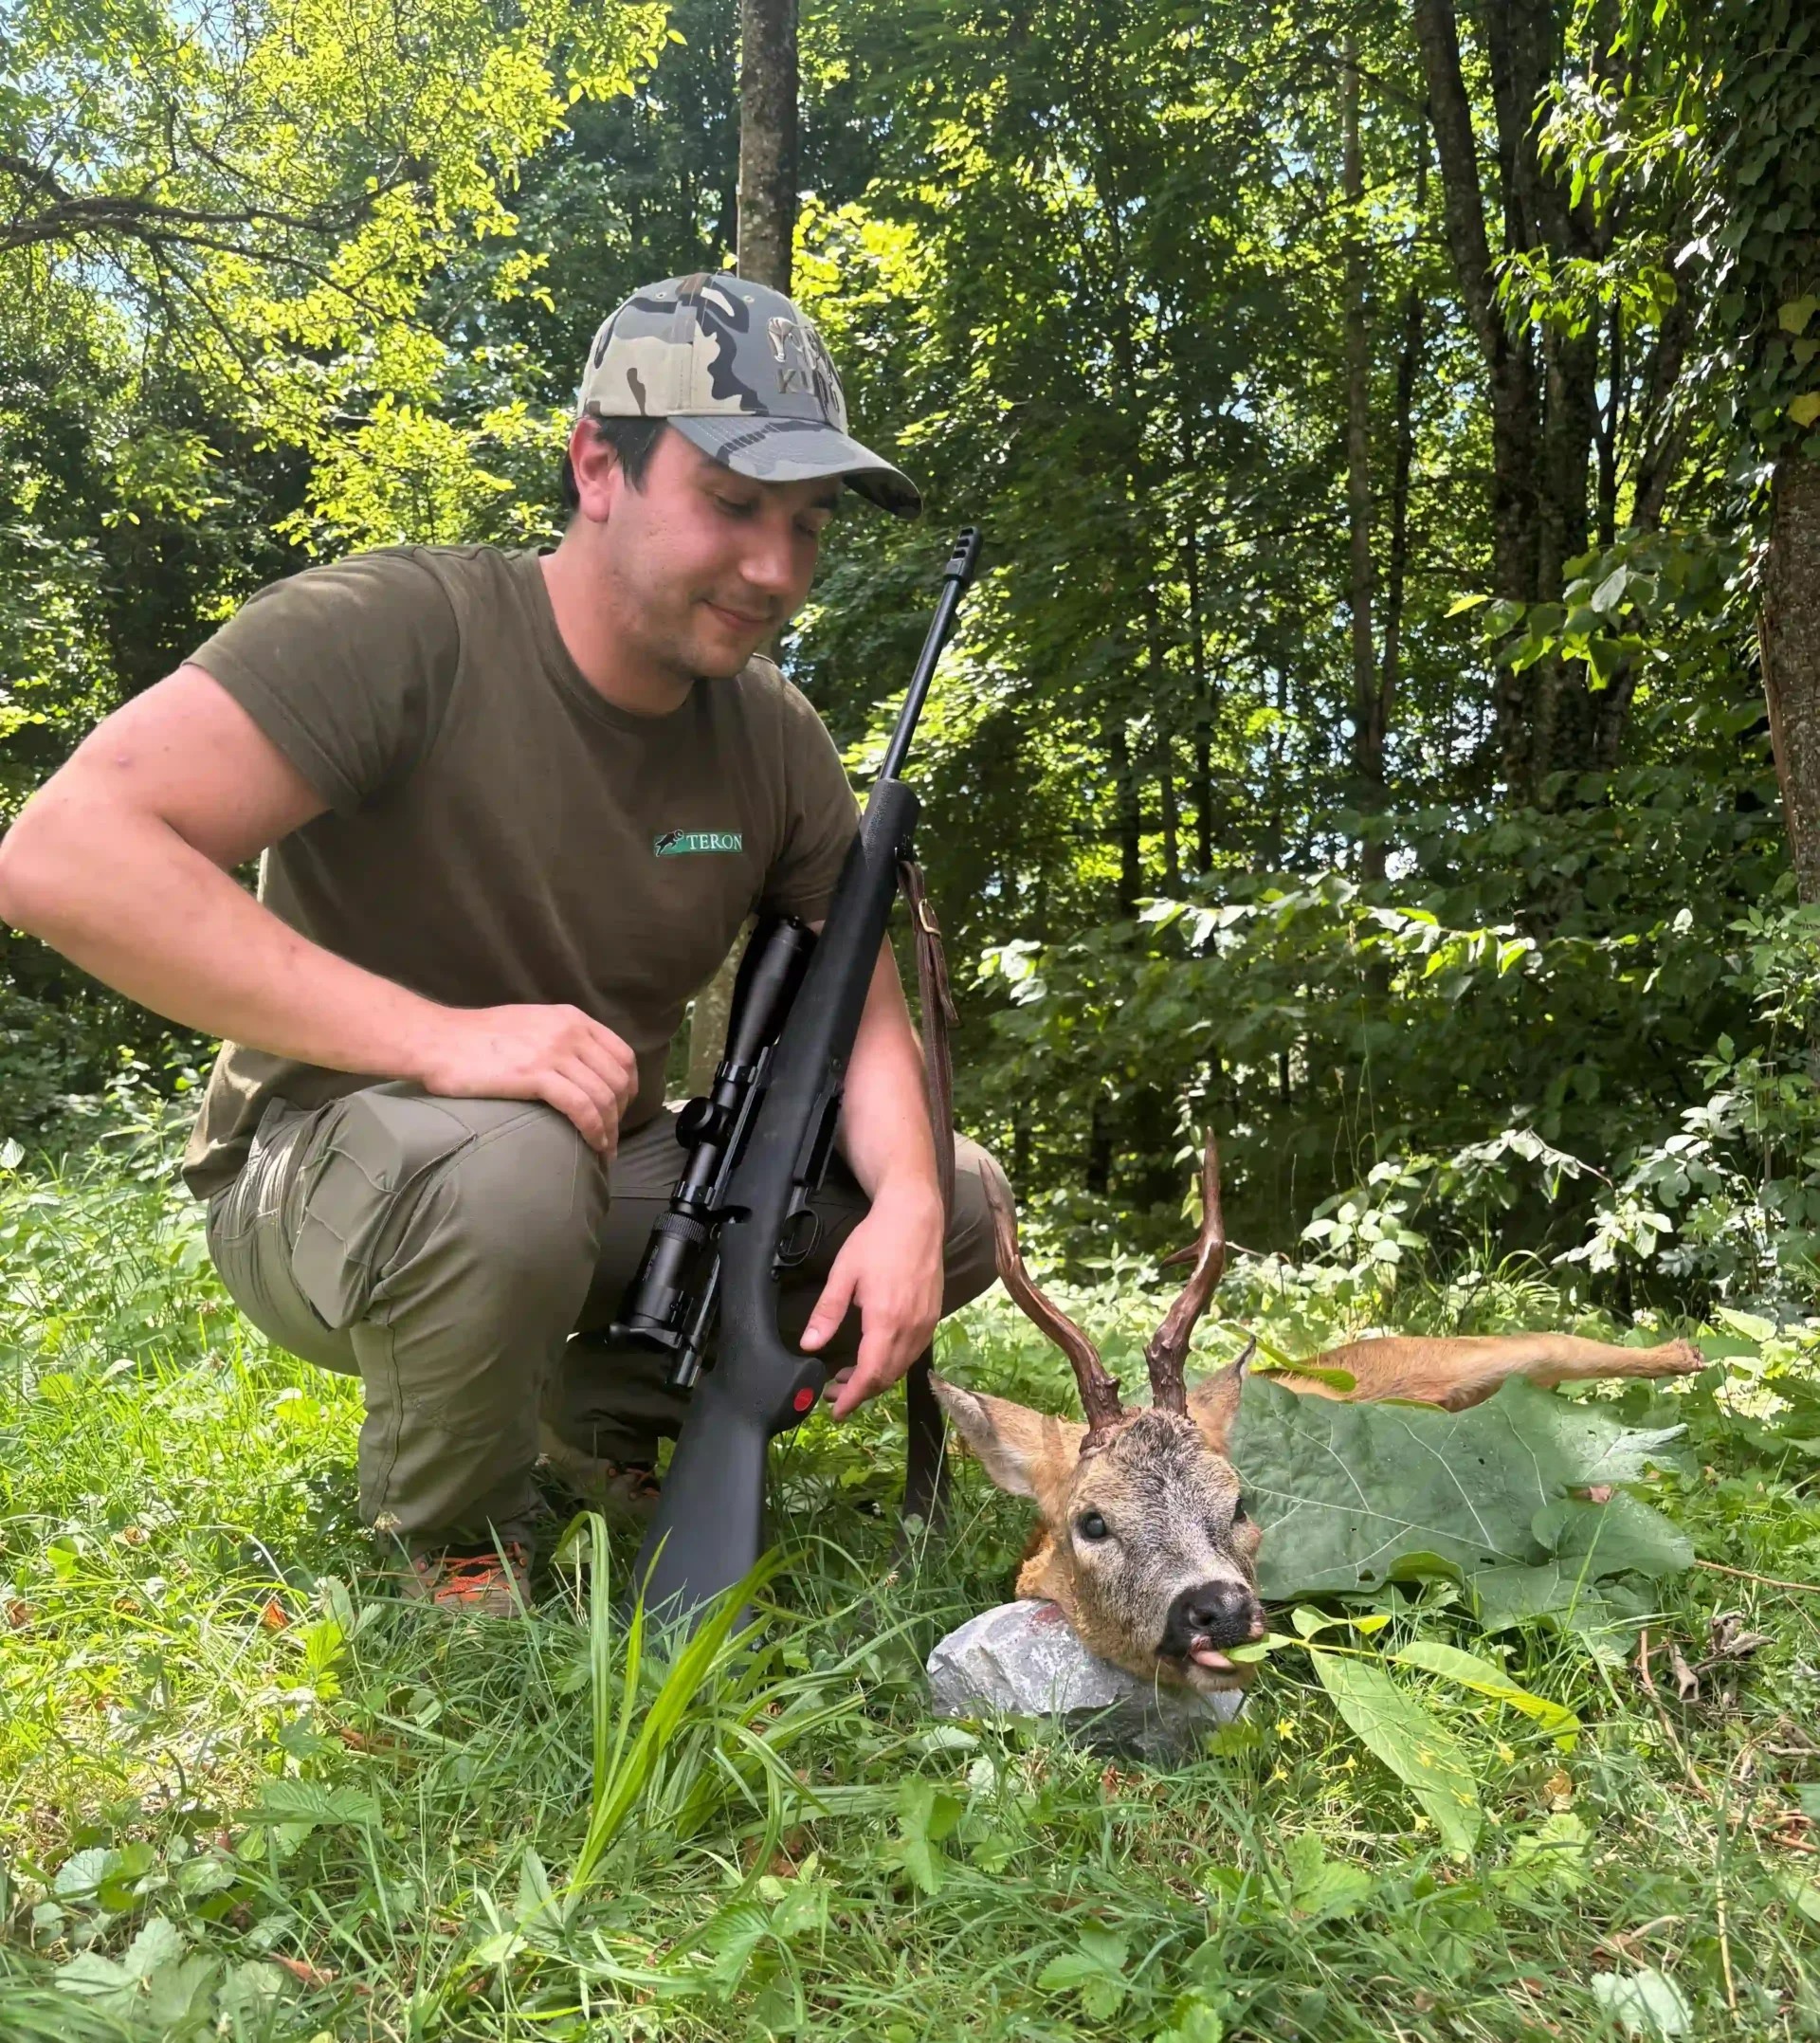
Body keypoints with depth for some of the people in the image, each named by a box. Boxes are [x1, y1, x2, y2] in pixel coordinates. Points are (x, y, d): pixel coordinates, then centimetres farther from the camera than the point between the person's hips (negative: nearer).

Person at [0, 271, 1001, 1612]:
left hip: (610, 1173, 6)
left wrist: (906, 1206, -20)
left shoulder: (774, 739, -3)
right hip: (330, 1162, -5)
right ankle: (451, 1539, -7)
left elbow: (867, 1011, 1)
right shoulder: (401, 632, -21)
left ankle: (611, 1402, 13)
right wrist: (441, 1036, -37)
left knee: (958, 1210, -5)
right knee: (508, 1169, -40)